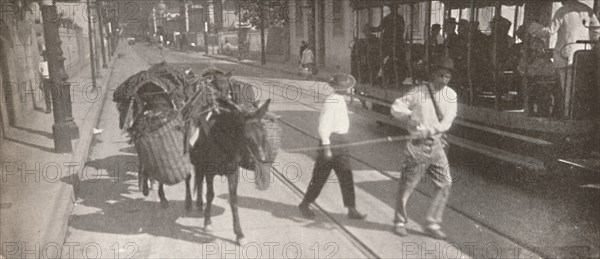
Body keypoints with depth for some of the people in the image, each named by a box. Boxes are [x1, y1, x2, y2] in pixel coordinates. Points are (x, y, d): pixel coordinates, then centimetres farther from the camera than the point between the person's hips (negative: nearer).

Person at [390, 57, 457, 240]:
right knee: (407, 185, 2)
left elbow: (446, 122, -5)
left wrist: (429, 130, -21)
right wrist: (409, 117, -25)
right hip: (418, 144, -4)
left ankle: (433, 224, 14)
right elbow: (396, 107, -7)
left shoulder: (450, 95, 3)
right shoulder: (419, 91, -7)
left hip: (436, 145, 4)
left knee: (445, 184, 2)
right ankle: (400, 222, 22)